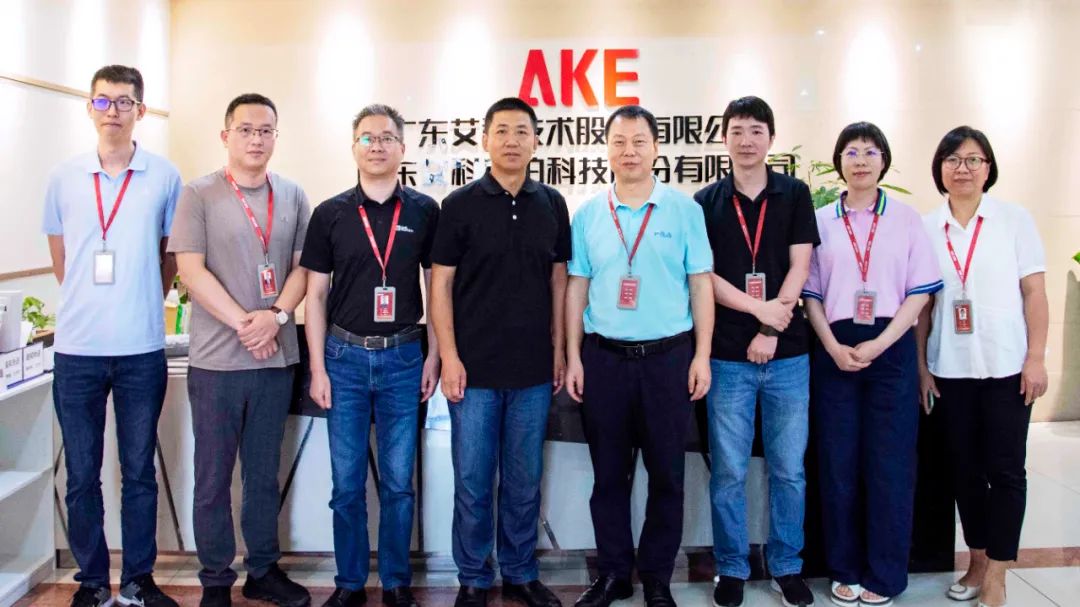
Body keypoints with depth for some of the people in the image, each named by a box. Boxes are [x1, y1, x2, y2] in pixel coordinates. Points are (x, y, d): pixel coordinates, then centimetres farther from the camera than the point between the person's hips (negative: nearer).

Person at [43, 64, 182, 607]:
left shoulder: (164, 176, 1)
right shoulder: (65, 177, 5)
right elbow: (59, 261, 14)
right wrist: (88, 307, 13)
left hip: (142, 350, -1)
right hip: (76, 349, 2)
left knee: (139, 473, 8)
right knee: (81, 475, 8)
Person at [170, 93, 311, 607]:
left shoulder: (292, 196, 7)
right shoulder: (199, 195, -2)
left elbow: (302, 267, 5)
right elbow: (191, 270, -8)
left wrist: (276, 316, -12)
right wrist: (244, 322, -14)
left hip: (276, 357, 3)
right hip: (216, 358, -3)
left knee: (265, 473, 14)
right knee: (213, 477, 7)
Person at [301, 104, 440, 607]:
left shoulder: (424, 211, 2)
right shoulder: (329, 214, 2)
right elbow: (316, 294, 3)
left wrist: (433, 355, 0)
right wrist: (318, 367, -1)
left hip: (403, 357, 0)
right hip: (345, 357, 1)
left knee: (398, 481, 7)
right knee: (347, 481, 8)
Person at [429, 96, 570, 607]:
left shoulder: (552, 204, 6)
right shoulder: (460, 205, -2)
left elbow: (558, 279, 11)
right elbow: (441, 284, -3)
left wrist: (558, 348, 7)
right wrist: (449, 356, -9)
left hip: (533, 371, 3)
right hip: (475, 369, -2)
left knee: (524, 481, 12)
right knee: (473, 482, 6)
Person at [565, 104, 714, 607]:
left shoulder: (684, 209, 1)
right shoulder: (588, 214, 5)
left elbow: (701, 285, 1)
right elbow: (576, 288, 7)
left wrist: (702, 356, -4)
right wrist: (572, 357, 2)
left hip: (669, 355, -1)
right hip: (604, 356, 1)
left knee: (667, 474, 7)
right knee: (608, 473, 9)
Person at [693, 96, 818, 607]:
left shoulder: (795, 194, 6)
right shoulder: (706, 202, 5)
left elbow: (799, 266, -1)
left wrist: (771, 330, -11)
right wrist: (759, 308, -13)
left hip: (788, 353, 1)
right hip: (727, 355, 0)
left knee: (789, 468, 8)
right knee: (728, 471, 5)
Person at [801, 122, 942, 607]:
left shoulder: (905, 218, 4)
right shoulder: (821, 221, 7)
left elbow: (920, 291, 0)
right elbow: (811, 294, 6)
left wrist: (878, 345, -11)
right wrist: (833, 347, -7)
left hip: (891, 349, -1)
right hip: (835, 352, 1)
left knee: (889, 463, 1)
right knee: (838, 462, 5)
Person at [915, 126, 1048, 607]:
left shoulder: (1015, 219, -1)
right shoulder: (927, 227, 4)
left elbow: (1034, 292, -2)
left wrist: (1036, 358, -7)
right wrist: (921, 365, 3)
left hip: (1006, 366, -2)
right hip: (950, 368, 2)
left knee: (1005, 469, 1)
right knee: (965, 467, 10)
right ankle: (977, 562, 25)